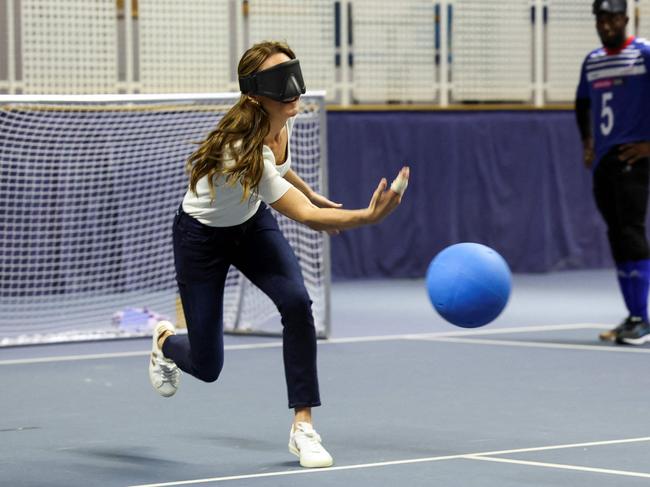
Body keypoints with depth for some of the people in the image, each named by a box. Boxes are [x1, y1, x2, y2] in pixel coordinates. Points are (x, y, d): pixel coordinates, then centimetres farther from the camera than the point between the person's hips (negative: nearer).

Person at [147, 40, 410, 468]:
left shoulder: (283, 122, -18)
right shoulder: (241, 148, -41)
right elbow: (305, 216, -45)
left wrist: (312, 195, 17)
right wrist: (369, 215, -58)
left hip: (252, 223, 6)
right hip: (203, 236, -6)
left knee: (296, 302, -23)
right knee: (207, 366, 0)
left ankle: (303, 426, -13)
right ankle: (166, 342, 40)